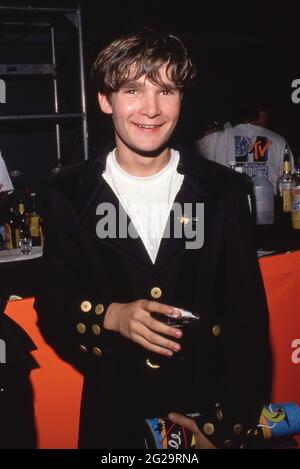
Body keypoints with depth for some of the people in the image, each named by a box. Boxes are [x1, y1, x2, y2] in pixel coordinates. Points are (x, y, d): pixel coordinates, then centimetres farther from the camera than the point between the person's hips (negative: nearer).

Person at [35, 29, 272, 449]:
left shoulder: (223, 190, -6)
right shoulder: (69, 194, -6)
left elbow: (248, 315, -4)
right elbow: (52, 307, 0)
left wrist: (224, 424, -8)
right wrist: (110, 316, -19)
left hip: (209, 409, 0)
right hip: (113, 414, 0)